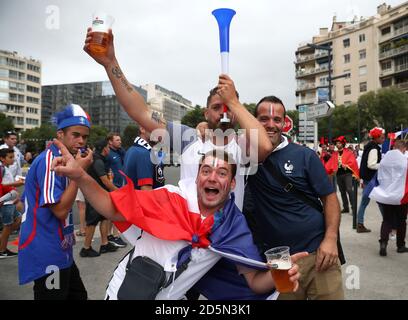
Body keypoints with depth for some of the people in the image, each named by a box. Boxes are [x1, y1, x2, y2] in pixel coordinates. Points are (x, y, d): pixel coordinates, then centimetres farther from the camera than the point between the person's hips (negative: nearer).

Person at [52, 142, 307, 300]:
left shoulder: (234, 227, -12)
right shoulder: (171, 198, -18)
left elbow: (254, 281, -9)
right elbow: (114, 210, -14)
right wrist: (80, 176, -27)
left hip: (171, 298, 2)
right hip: (125, 289, -1)